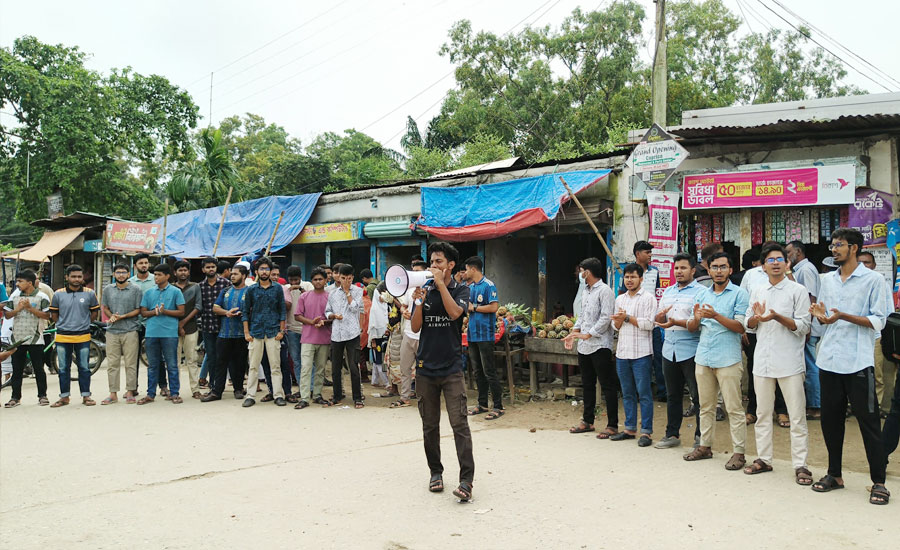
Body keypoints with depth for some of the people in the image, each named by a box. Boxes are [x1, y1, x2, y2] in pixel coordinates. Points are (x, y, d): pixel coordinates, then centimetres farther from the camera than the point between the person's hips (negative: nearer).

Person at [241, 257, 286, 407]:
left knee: (275, 366, 1)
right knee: (253, 366, 4)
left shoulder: (277, 288, 5)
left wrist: (281, 330, -1)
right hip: (256, 332, 1)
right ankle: (250, 396, 10)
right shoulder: (251, 290, 6)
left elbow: (282, 310, 6)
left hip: (273, 332, -1)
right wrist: (246, 332, 1)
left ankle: (278, 395, 6)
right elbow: (245, 312, 8)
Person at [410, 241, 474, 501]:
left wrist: (440, 283, -14)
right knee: (430, 425, 10)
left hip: (451, 368, -3)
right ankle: (436, 472, 24)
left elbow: (455, 312, -19)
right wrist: (419, 302, -13)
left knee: (459, 423, -10)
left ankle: (466, 479, -9)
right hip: (426, 367, 3)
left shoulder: (460, 290, 2)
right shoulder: (425, 290, 8)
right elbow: (415, 327, 3)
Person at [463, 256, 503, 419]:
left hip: (485, 335, -8)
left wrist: (474, 307, -12)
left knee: (489, 372, -6)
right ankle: (482, 404, 22)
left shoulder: (488, 285, -10)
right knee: (477, 372, 13)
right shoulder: (470, 287, 15)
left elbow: (494, 307, -19)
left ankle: (498, 407, 0)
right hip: (472, 334, 8)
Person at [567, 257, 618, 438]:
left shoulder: (604, 291, -11)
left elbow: (606, 318, -17)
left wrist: (588, 334, -18)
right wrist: (574, 332, 10)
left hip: (600, 346, -9)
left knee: (608, 386, -3)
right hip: (584, 346, 9)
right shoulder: (585, 291, 16)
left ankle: (612, 425, 2)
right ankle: (587, 421, 26)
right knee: (587, 385, 16)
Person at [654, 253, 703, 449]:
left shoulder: (700, 292, -5)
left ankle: (700, 437, 11)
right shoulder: (668, 292, 16)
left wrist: (676, 322, -26)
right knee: (673, 395, 14)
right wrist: (661, 315, -6)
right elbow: (658, 320, 16)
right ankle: (672, 434, 24)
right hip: (669, 351, 7)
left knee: (698, 396, 1)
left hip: (691, 352, -6)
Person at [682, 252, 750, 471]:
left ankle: (739, 452, 3)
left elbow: (741, 327, -11)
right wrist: (696, 318, -10)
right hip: (703, 358, 5)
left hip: (728, 359, -5)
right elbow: (691, 328, 12)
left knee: (734, 408, -3)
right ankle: (705, 446, 22)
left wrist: (716, 316, -22)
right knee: (705, 406, 13)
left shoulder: (739, 293, -2)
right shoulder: (701, 294, 14)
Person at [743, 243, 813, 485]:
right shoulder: (757, 292, 13)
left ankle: (800, 465, 4)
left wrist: (777, 317, -21)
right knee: (762, 413, 11)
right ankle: (764, 459, 21)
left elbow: (803, 326, -7)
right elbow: (747, 323, 13)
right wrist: (757, 317, -9)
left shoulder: (798, 290, -2)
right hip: (763, 360, 5)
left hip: (789, 362, -5)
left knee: (797, 416, -2)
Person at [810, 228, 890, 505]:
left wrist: (844, 316, -21)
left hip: (858, 362, -5)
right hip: (829, 359, 5)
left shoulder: (873, 280, -3)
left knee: (868, 421, 0)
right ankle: (834, 474, 22)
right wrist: (820, 315, -6)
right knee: (830, 419, 10)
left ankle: (878, 482, 9)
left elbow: (878, 321, -8)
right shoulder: (827, 280, 13)